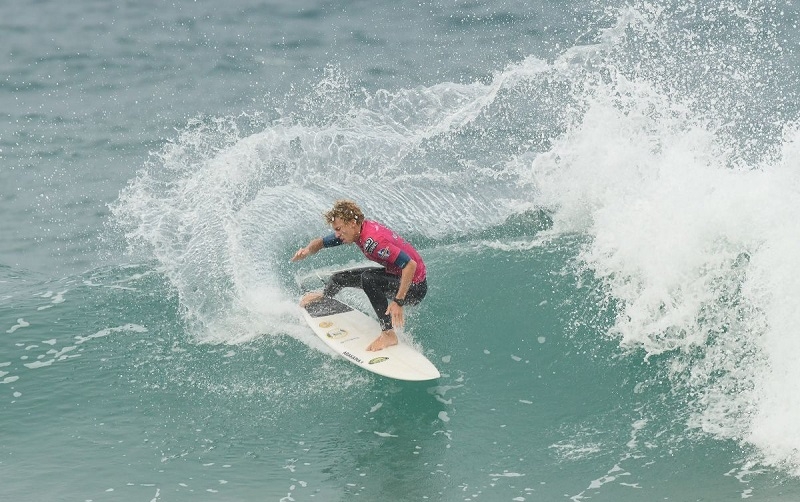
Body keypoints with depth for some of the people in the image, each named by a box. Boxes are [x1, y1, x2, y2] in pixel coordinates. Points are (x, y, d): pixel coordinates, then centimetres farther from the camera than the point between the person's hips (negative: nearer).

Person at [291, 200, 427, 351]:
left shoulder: (372, 241, -33)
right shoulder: (359, 230, -6)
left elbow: (411, 265, -37)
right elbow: (320, 242, 7)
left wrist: (398, 302, -39)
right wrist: (307, 251, -16)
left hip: (414, 287, -9)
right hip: (394, 274, 9)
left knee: (368, 278, -34)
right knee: (340, 278, 17)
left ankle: (388, 334, -26)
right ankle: (325, 295, 54)